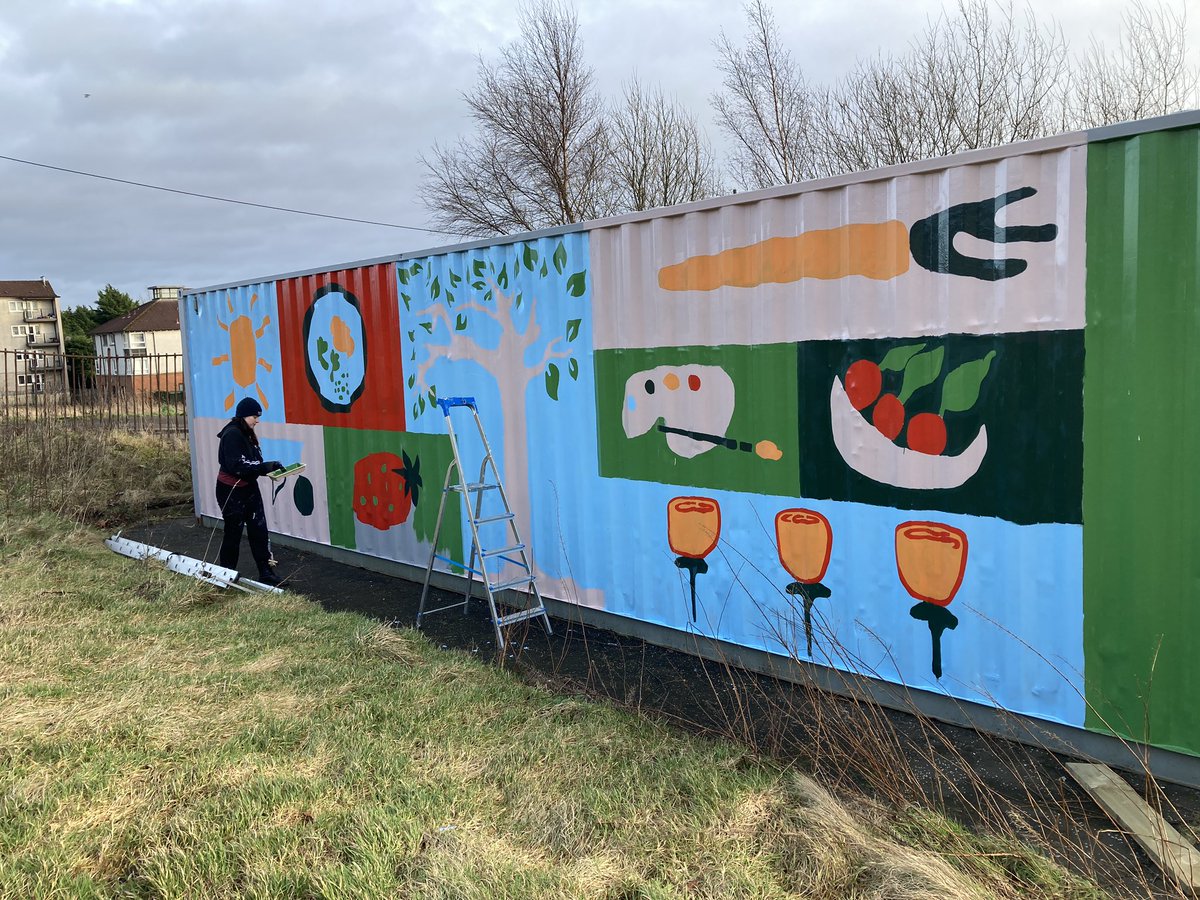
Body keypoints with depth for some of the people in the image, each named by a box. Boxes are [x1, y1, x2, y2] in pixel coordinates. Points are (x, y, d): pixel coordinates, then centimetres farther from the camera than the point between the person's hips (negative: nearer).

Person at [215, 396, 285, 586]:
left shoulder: (247, 434, 9)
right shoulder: (232, 434, -19)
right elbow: (237, 466, -26)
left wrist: (270, 467, -5)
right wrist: (266, 466, -26)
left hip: (249, 488, 8)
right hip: (231, 491, -8)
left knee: (259, 530, 4)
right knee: (233, 533, 5)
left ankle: (266, 572, 7)